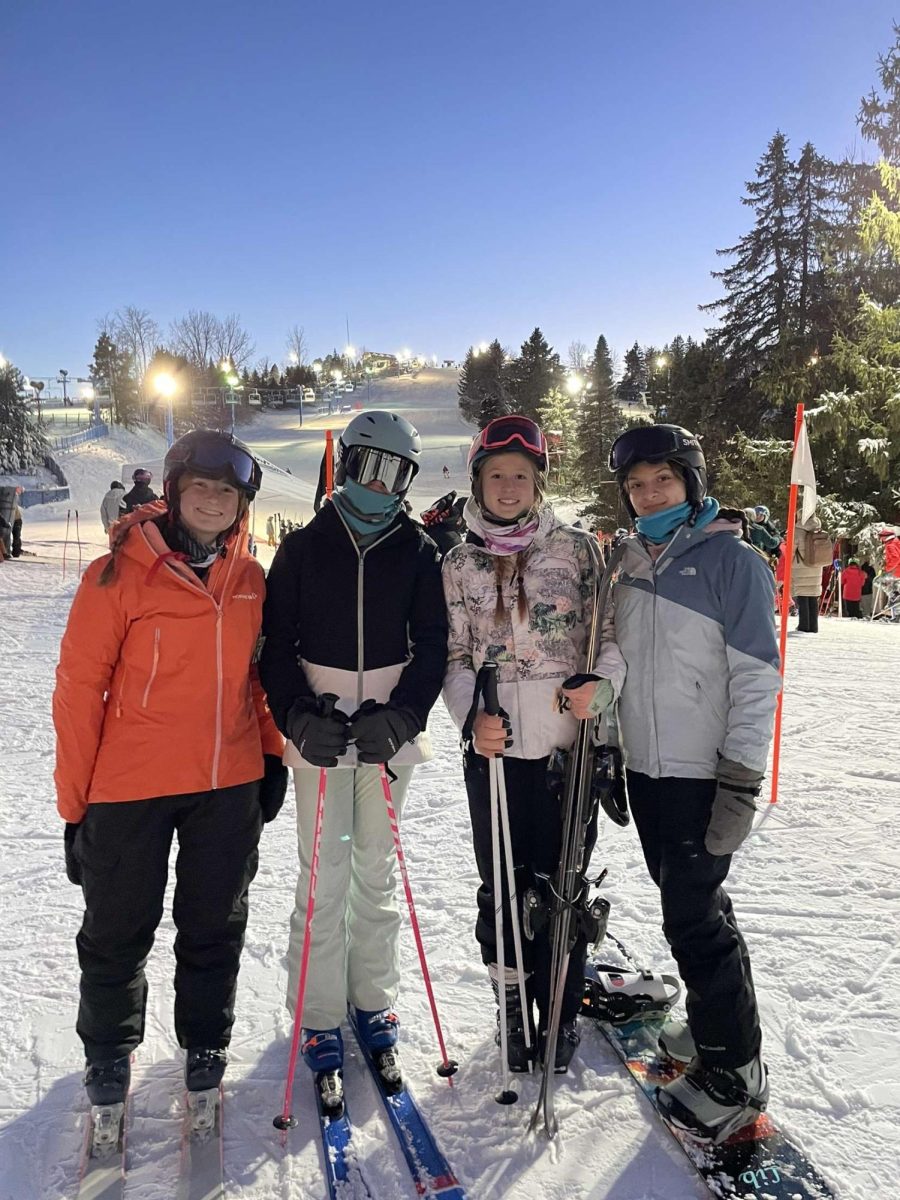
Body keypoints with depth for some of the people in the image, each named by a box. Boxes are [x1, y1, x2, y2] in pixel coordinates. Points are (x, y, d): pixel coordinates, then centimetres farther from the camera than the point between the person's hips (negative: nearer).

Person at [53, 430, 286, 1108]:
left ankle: (206, 1041, 40)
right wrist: (75, 801, -7)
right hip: (130, 785, -3)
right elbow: (79, 687, -9)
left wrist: (272, 753, 8)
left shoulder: (251, 578, 2)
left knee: (216, 925, 17)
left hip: (231, 782, 3)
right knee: (119, 929, 14)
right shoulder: (119, 574, -11)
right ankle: (109, 1047, 41)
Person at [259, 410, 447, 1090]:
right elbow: (277, 643, 0)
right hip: (318, 731, -1)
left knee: (377, 872, 13)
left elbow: (432, 646, 0)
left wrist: (402, 716, -14)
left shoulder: (419, 552, 2)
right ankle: (320, 1015, 20)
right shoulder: (303, 548, 1)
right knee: (324, 876, 4)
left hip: (389, 731, 1)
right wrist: (298, 716, -14)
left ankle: (374, 1000, 30)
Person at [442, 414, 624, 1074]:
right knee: (503, 887, 10)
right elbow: (454, 656, 6)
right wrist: (473, 716, -11)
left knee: (560, 886, 7)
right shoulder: (460, 562, 5)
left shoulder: (576, 546, 1)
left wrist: (601, 682, -17)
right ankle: (515, 1011, 32)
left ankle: (561, 1014, 29)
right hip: (494, 749, 1)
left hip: (568, 747, -1)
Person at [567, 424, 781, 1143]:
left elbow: (758, 675, -12)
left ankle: (733, 1072, 14)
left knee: (693, 916, -3)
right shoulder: (632, 562, 10)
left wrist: (741, 780, -17)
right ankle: (718, 1024, 34)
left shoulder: (732, 559, -9)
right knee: (692, 903, 17)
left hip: (705, 773, -6)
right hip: (645, 766, 6)